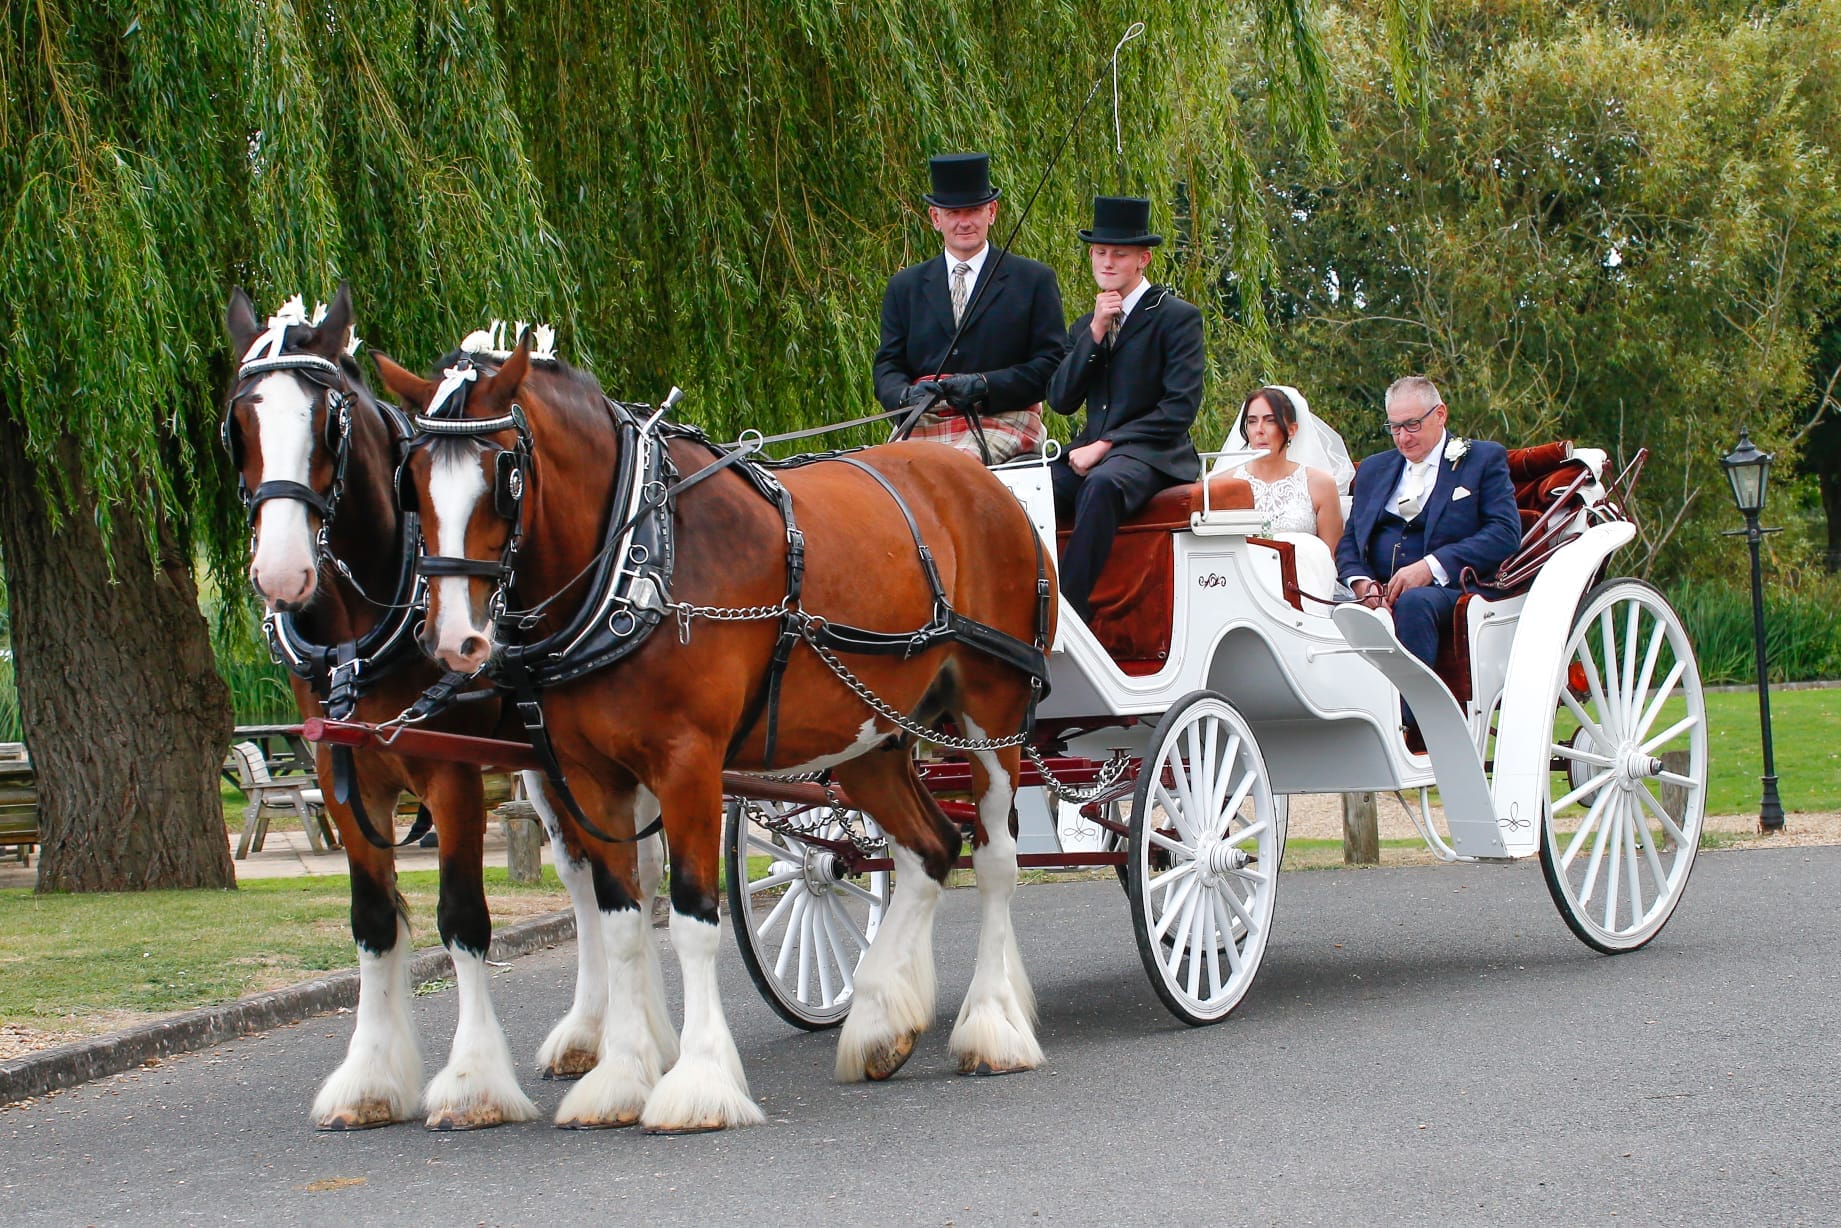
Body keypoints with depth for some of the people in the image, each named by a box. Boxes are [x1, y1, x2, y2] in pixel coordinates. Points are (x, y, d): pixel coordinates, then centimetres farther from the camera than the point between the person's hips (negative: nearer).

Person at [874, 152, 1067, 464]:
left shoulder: (1034, 280, 11)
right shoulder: (905, 287, 20)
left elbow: (1051, 363, 4)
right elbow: (888, 365, 14)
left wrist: (984, 384, -12)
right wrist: (907, 395, -12)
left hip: (1002, 420, -3)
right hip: (925, 424, 3)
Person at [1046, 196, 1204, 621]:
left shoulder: (1177, 317, 1)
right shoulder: (1085, 327, 20)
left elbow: (1180, 406, -9)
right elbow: (1060, 401, 7)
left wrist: (1105, 445, -13)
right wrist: (1095, 332, -4)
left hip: (1151, 456, -6)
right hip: (1093, 451, 6)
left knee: (1101, 485, -39)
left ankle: (1068, 610, -42)